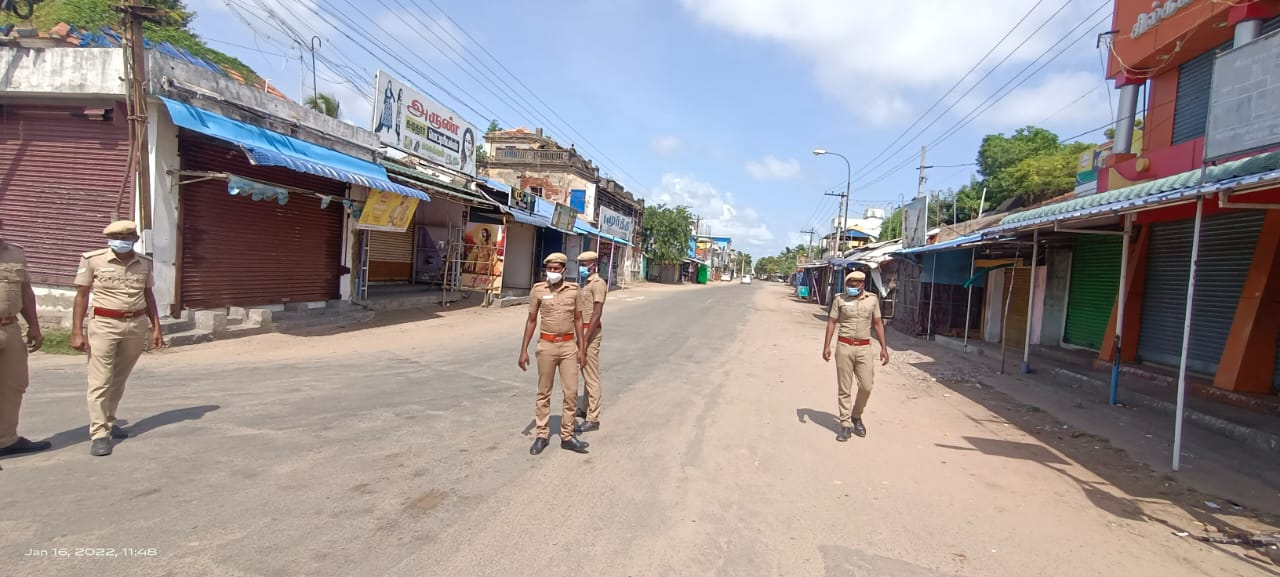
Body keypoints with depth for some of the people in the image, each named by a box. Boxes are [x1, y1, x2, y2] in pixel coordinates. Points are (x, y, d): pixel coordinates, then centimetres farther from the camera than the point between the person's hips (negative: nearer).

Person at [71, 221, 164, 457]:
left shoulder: (144, 263, 6)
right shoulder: (92, 260, -4)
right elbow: (82, 296, -1)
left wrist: (156, 327, 10)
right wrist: (77, 332, -5)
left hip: (138, 325, 3)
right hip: (105, 325, -3)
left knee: (119, 379, 14)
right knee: (100, 381, -3)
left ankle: (108, 421, 29)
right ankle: (99, 434, 1)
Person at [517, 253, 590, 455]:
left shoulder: (573, 290, 1)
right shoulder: (538, 290, -3)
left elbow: (578, 319, 7)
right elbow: (531, 321, 2)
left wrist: (581, 348, 3)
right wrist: (524, 350, -1)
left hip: (569, 345, 1)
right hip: (546, 345, -1)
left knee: (571, 392, 2)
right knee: (543, 392, 8)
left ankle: (567, 437, 14)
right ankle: (542, 436, 20)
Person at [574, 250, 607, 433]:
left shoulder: (598, 283, -15)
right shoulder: (586, 283, 14)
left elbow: (597, 313, -21)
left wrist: (586, 339, -23)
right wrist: (580, 336, 17)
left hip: (590, 332, -10)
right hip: (583, 330, 10)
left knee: (592, 375, -6)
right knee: (586, 373, 19)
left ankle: (593, 419, -1)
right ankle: (587, 408, 32)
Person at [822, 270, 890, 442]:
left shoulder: (872, 299, 4)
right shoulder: (840, 299, 0)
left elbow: (878, 324, 9)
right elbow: (832, 322, 1)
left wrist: (883, 347, 4)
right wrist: (827, 346, -7)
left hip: (864, 348, 1)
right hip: (845, 347, -1)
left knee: (866, 386, 0)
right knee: (844, 389, 3)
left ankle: (856, 416, 26)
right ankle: (845, 424, 13)